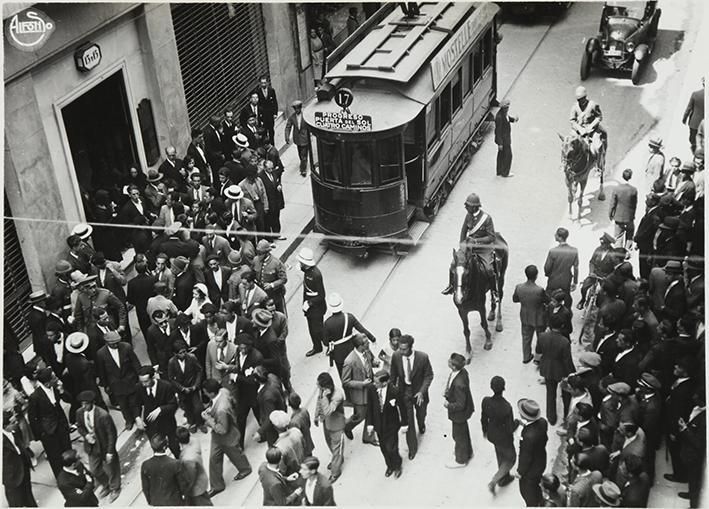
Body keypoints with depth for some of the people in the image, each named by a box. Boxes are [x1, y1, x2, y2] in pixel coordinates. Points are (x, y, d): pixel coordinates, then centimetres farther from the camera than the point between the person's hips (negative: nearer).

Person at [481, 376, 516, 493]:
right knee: (510, 458, 24)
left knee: (501, 456, 32)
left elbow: (484, 419, -5)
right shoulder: (507, 407, -37)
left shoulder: (486, 401, -23)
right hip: (504, 439, -5)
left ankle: (504, 478, 54)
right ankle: (493, 482, 20)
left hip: (491, 435, 5)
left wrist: (485, 430, 15)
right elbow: (510, 429, -25)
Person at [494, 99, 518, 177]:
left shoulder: (505, 112, -4)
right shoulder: (499, 117, -31)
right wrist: (500, 143, -22)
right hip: (503, 139, -9)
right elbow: (498, 130, -26)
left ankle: (500, 172, 32)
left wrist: (514, 119, -6)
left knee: (501, 155, 19)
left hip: (505, 137, 9)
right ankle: (505, 173, 20)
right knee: (508, 155, 6)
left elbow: (508, 118, 17)